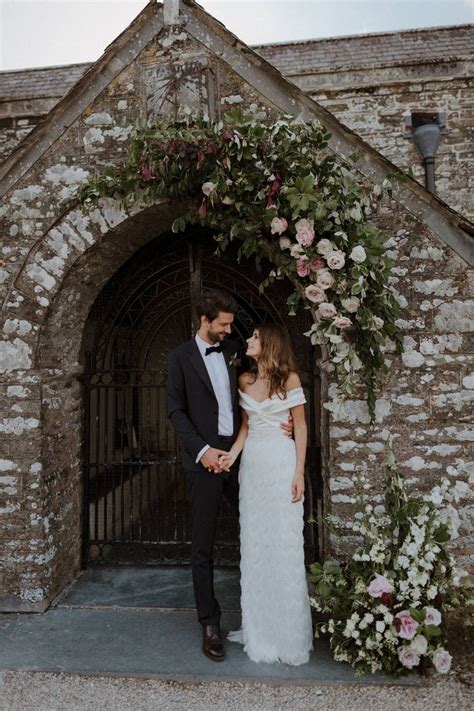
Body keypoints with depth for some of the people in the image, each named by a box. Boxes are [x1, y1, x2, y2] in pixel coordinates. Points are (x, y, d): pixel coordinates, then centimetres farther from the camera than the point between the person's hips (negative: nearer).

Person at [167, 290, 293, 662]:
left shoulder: (235, 351, 10)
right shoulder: (180, 357, -1)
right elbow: (176, 411, -4)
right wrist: (202, 449, -14)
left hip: (240, 454, 4)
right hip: (206, 460, -3)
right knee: (203, 547, 6)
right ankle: (210, 624, 21)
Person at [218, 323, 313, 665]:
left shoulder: (289, 378, -4)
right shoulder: (245, 380, 10)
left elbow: (300, 426, -4)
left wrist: (299, 473, -9)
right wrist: (233, 453, -3)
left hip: (281, 463, -5)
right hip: (252, 463, 5)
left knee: (284, 545, 1)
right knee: (254, 545, 11)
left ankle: (288, 633, 18)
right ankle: (259, 626, 27)